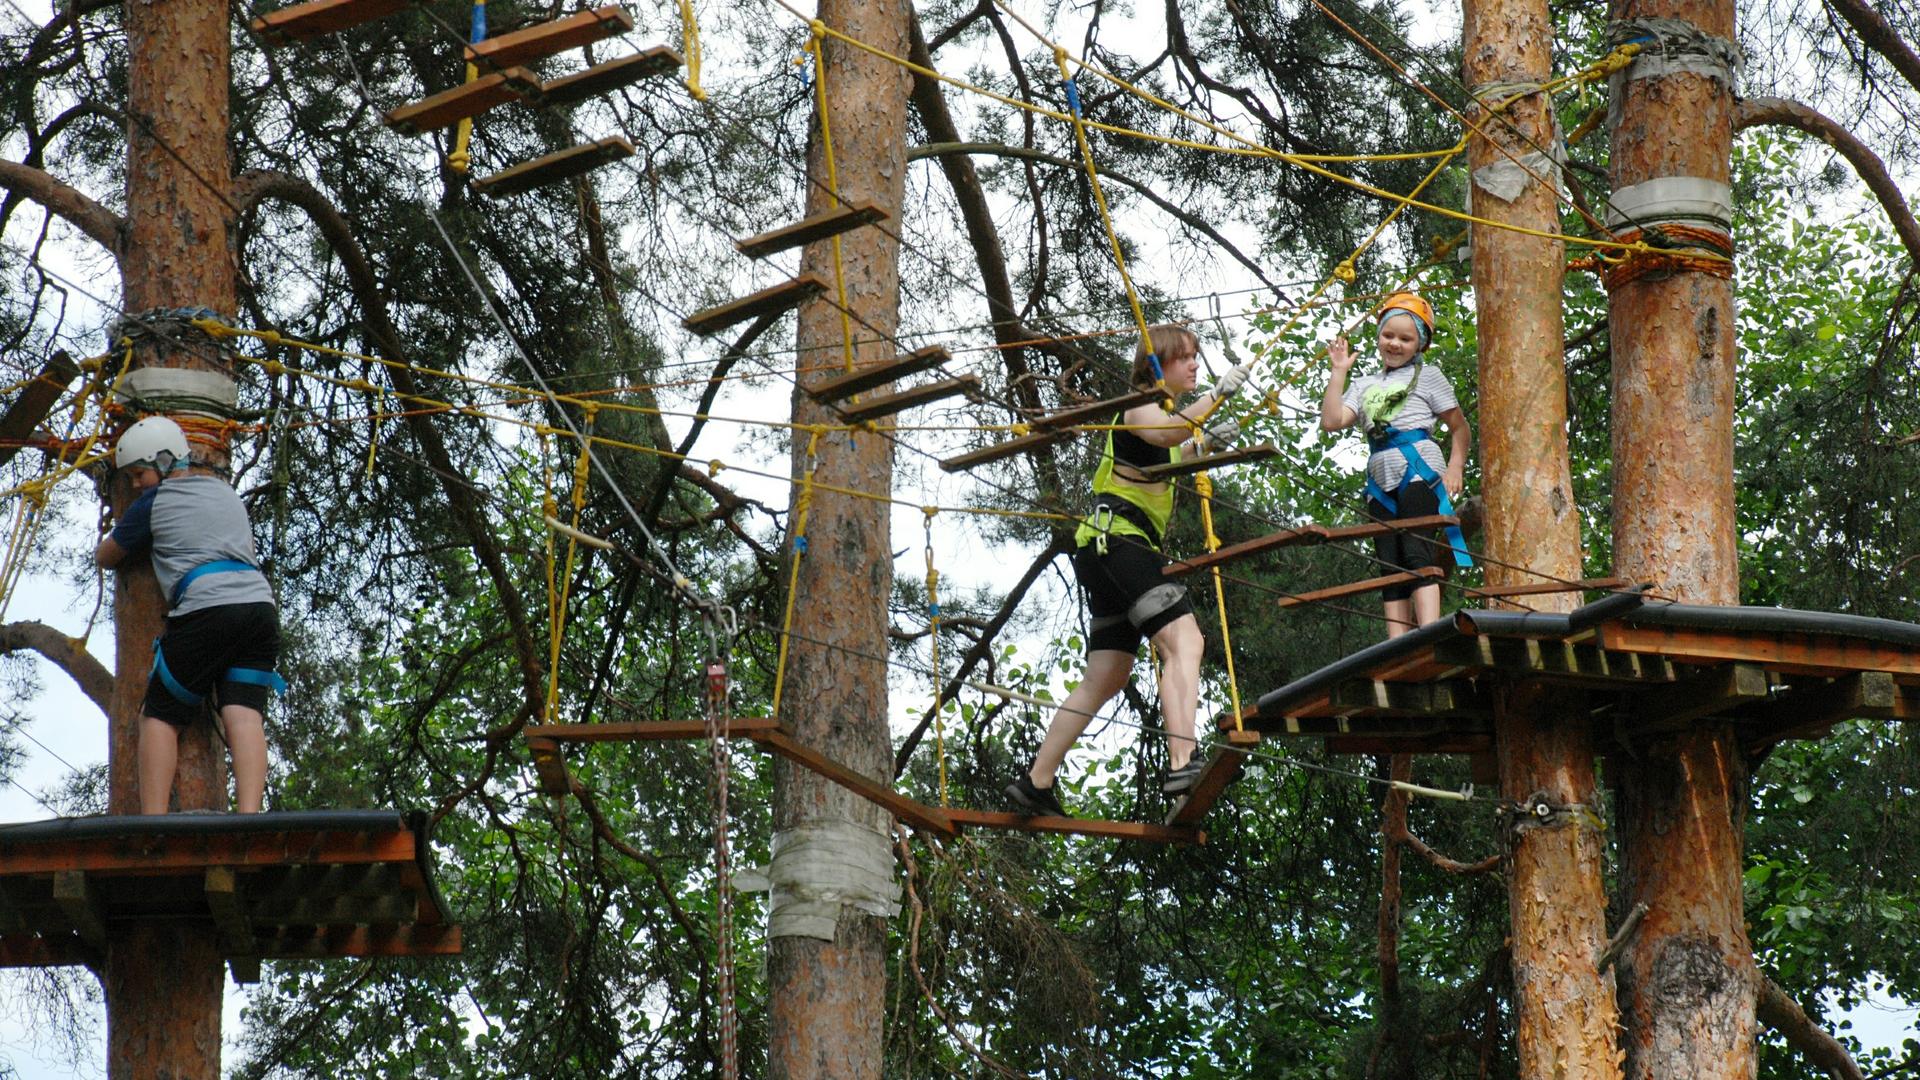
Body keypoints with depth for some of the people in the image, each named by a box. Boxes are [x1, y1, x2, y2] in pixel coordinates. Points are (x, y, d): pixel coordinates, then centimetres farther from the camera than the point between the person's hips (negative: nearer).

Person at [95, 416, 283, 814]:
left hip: (206, 610, -6)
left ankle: (153, 825, -9)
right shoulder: (228, 495, 26)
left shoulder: (156, 502, 8)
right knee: (244, 714, -5)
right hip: (261, 606, 6)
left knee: (159, 716, 2)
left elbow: (104, 557, 21)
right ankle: (249, 816, -24)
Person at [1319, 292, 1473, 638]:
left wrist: (1455, 467, -9)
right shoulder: (1365, 385, 21)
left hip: (1420, 471, -6)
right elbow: (1332, 421, 7)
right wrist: (1338, 373, 6)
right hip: (1381, 482, 6)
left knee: (1417, 552, -20)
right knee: (1390, 569, 0)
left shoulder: (1428, 376, 9)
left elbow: (1460, 429, 7)